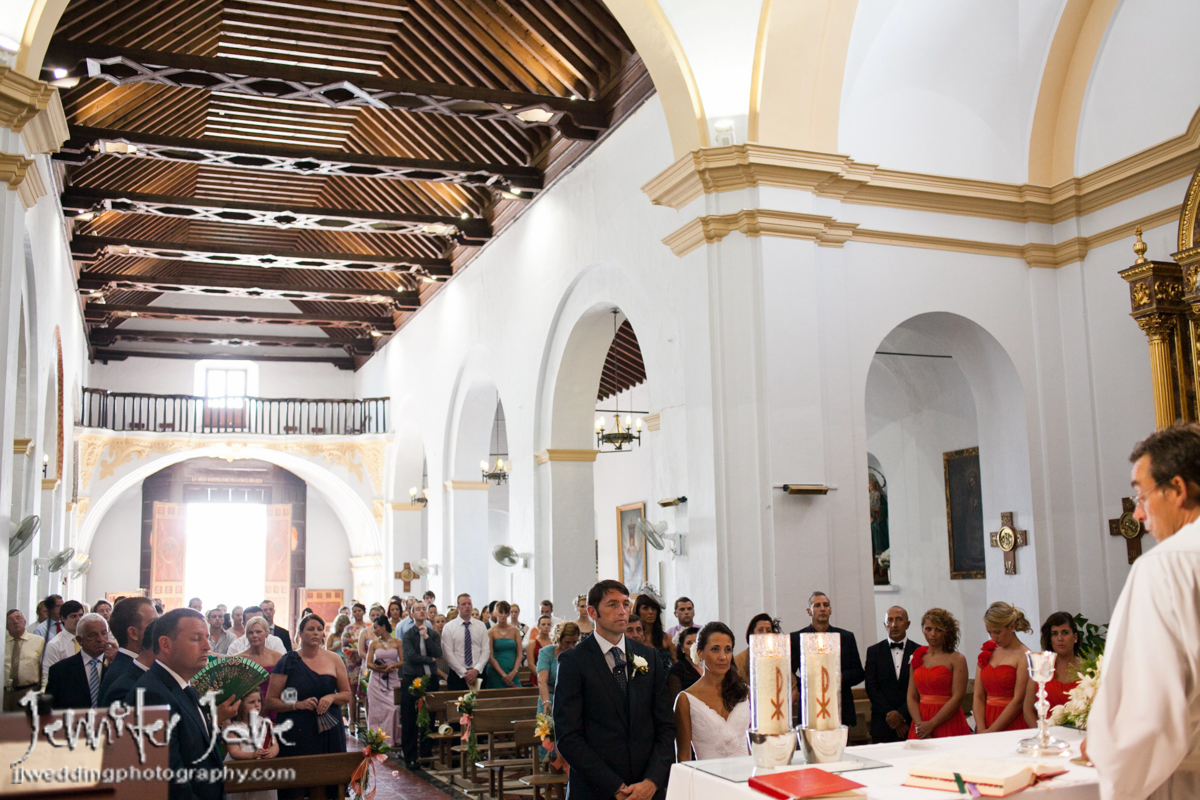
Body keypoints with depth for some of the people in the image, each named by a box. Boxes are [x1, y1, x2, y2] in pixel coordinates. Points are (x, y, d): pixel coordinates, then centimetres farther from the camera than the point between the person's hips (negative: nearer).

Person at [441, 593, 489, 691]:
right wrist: (464, 673, -12)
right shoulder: (448, 627, 0)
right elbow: (448, 654, -6)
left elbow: (486, 650, 3)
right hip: (457, 675, -2)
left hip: (478, 673, 2)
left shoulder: (481, 626, 7)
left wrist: (476, 670, -11)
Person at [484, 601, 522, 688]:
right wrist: (503, 675, -13)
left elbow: (519, 654, 6)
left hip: (512, 675, 3)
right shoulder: (491, 632, 0)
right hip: (496, 675, -3)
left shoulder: (515, 631, 10)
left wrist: (514, 672, -10)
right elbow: (490, 657, -5)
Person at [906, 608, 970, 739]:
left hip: (948, 724, -4)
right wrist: (919, 725, -9)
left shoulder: (956, 659, -2)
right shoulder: (917, 658, 11)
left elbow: (957, 698, -10)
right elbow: (912, 697, 7)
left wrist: (931, 725, -12)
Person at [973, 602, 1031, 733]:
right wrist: (981, 729, -4)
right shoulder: (987, 653, 14)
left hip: (1013, 726, -4)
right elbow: (978, 696, 9)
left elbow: (1018, 701, -9)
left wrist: (991, 731, -9)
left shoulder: (1024, 656, -3)